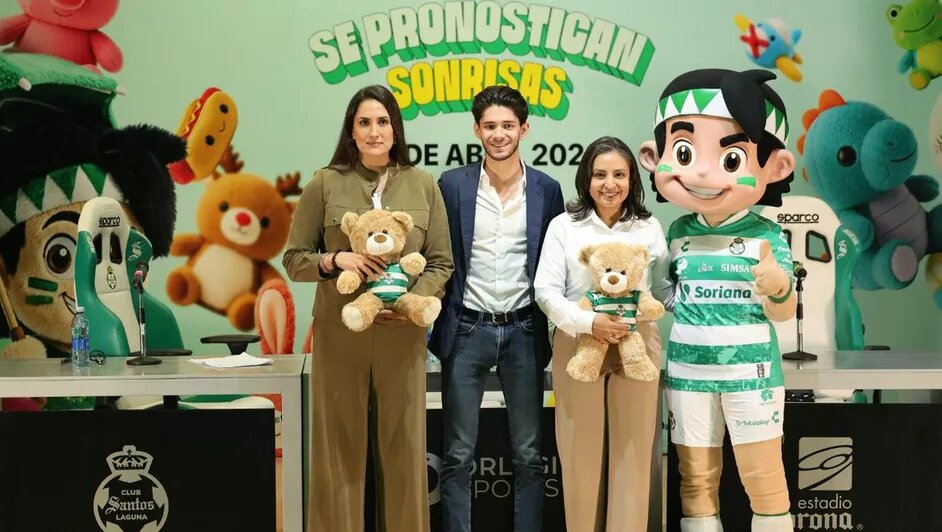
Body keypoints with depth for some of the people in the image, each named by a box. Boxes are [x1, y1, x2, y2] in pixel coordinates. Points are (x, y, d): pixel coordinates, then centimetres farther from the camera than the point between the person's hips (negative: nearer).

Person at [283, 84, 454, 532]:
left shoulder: (423, 185, 5)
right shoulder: (324, 184, 2)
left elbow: (441, 263, 6)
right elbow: (294, 260, 5)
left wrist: (414, 301, -12)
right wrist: (335, 260, -14)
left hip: (402, 335, 1)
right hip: (339, 334, -1)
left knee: (404, 449, 7)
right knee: (340, 448, 5)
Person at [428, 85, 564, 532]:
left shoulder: (547, 189, 3)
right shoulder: (452, 185, 0)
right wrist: (435, 325, -4)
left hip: (524, 330, 1)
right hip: (467, 330, -1)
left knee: (529, 455, 8)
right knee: (458, 456, 4)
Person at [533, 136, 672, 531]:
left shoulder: (649, 228, 7)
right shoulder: (564, 226, 1)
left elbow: (663, 288, 10)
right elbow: (546, 290, -4)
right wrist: (589, 322, -19)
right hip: (578, 347, -1)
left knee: (632, 452, 7)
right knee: (581, 454, 6)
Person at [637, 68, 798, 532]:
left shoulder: (766, 237, -9)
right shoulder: (677, 234, 1)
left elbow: (783, 313, -5)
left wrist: (779, 287, -25)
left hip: (750, 371, -3)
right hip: (688, 371, 3)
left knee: (763, 475, 6)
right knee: (696, 477, 13)